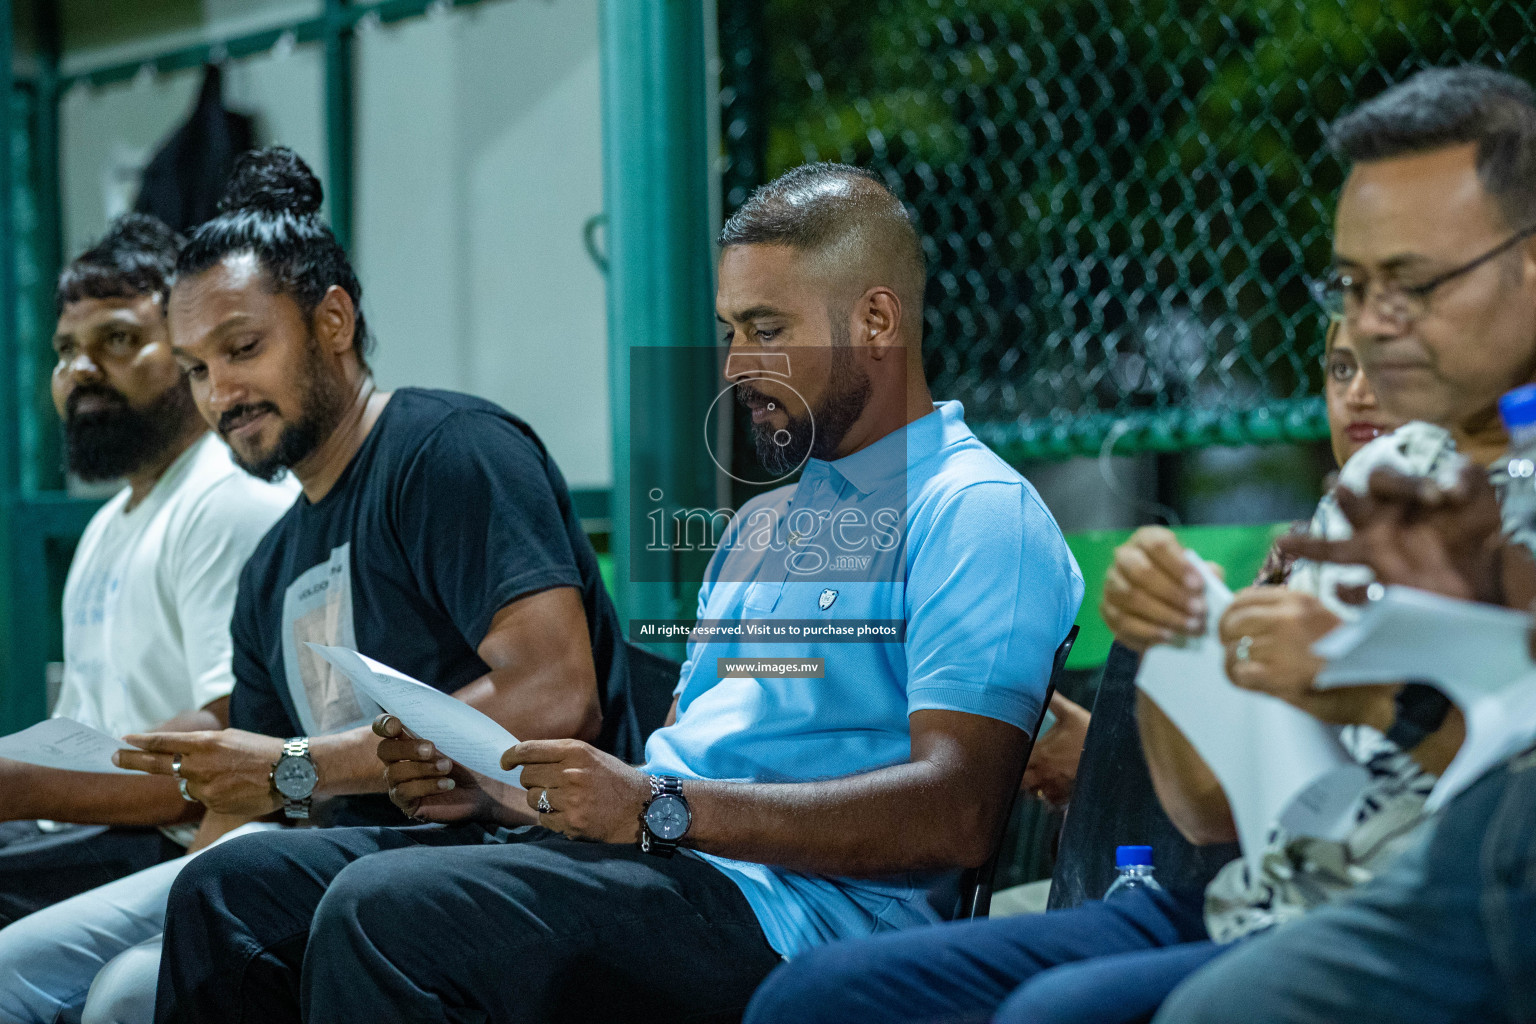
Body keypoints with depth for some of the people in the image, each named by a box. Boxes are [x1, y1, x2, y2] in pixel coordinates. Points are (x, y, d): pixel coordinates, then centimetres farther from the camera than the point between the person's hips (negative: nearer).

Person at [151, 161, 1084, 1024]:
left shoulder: (977, 513, -4)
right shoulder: (764, 520, 27)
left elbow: (955, 815, -17)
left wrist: (659, 808, -21)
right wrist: (486, 786, 6)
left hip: (777, 905, -9)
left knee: (385, 909, -31)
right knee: (231, 887, -2)